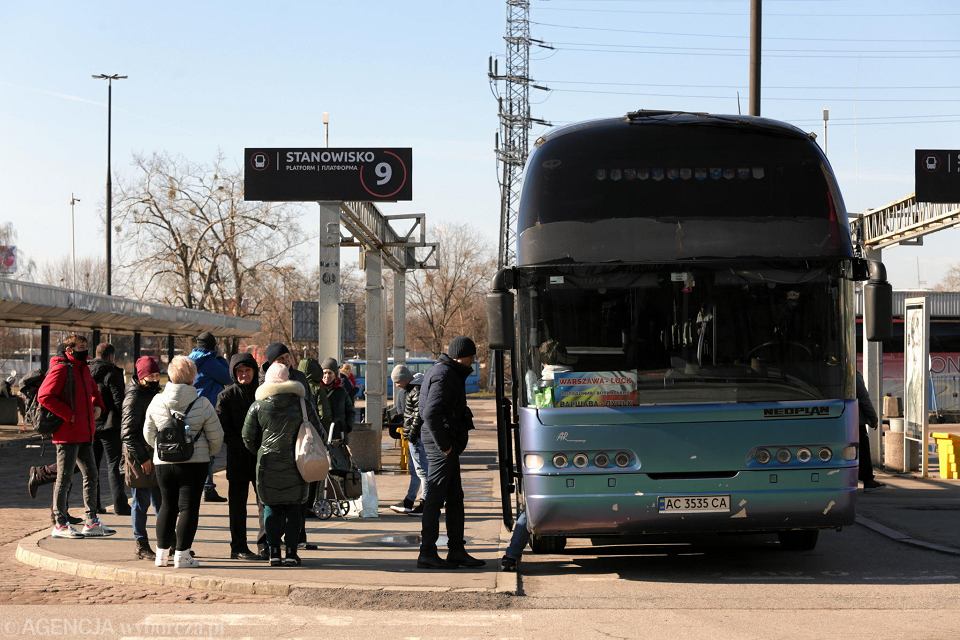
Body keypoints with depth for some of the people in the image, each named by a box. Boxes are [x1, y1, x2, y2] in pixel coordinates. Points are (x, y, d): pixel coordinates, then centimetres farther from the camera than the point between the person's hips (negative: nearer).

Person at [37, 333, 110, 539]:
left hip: (85, 435, 9)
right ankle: (60, 524, 5)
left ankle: (92, 522, 18)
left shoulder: (83, 368, 15)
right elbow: (44, 396, -21)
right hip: (67, 434, -9)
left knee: (91, 476, 11)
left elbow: (93, 389, 33)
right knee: (64, 478, -2)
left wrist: (97, 405, 12)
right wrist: (68, 414, -20)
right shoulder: (61, 369, -13)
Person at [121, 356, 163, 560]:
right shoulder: (134, 398, -12)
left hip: (155, 456, 8)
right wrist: (142, 458, -19)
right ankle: (142, 547, 5)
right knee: (141, 502, -1)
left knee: (161, 502, 10)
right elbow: (128, 433, -17)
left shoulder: (153, 394, 15)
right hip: (140, 458, -8)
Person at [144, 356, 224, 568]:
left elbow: (149, 434, 8)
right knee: (188, 507, 2)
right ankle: (182, 554, 0)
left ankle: (162, 552, 19)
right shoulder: (202, 404, -11)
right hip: (195, 463, -3)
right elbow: (216, 436, -4)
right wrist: (210, 453, 17)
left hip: (163, 462, 3)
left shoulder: (157, 402, -2)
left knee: (167, 505, 16)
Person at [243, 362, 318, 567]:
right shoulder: (301, 404, 1)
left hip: (268, 464, 0)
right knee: (294, 508, 7)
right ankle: (291, 552, 3)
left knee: (271, 507, 9)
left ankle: (274, 552, 4)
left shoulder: (258, 406, 1)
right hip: (295, 465, 0)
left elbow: (248, 437, 4)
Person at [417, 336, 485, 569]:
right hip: (442, 446, -11)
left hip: (447, 445, 11)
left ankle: (457, 551, 18)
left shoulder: (451, 374, 18)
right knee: (435, 498, -6)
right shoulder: (444, 375, -15)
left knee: (455, 498, 13)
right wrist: (444, 445, -20)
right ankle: (427, 553, -3)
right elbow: (431, 413, -25)